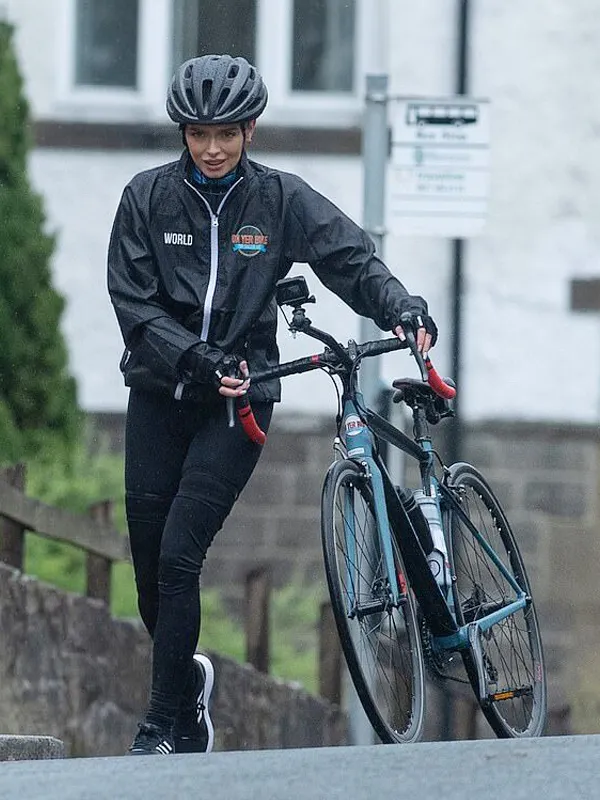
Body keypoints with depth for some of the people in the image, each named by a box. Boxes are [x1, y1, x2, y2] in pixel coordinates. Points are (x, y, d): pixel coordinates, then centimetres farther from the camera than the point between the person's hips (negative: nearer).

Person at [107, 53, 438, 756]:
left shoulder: (281, 199, -3)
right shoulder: (148, 198, -2)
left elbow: (351, 259, -8)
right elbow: (133, 304, -7)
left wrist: (402, 308, -27)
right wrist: (197, 359, -20)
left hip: (240, 396, -2)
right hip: (161, 394, 2)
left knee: (179, 555, -14)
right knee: (149, 562, 5)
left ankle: (168, 724, -7)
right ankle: (187, 680, 33)